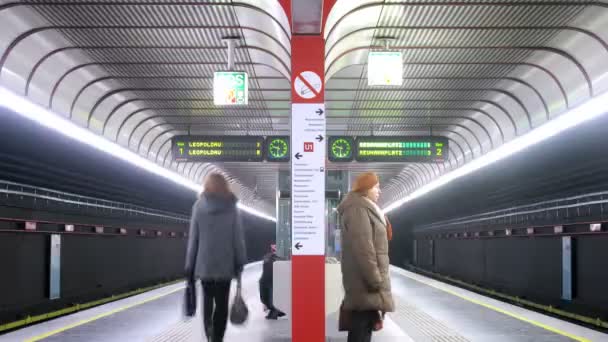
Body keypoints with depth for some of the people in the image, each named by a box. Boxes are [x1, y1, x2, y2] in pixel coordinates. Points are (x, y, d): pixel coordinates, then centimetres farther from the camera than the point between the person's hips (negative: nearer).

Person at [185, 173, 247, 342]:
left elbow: (193, 237, -1)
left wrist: (189, 264, 4)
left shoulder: (199, 206, -1)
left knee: (207, 297, 20)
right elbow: (238, 238, -3)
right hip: (225, 263, -1)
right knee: (221, 303, 7)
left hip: (204, 263, 1)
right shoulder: (231, 208, -3)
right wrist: (239, 263, 4)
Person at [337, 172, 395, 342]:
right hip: (365, 284, -10)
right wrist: (375, 280, -20)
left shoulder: (365, 209, 20)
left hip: (366, 282, 10)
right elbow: (362, 249, -21)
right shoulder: (358, 209, -13)